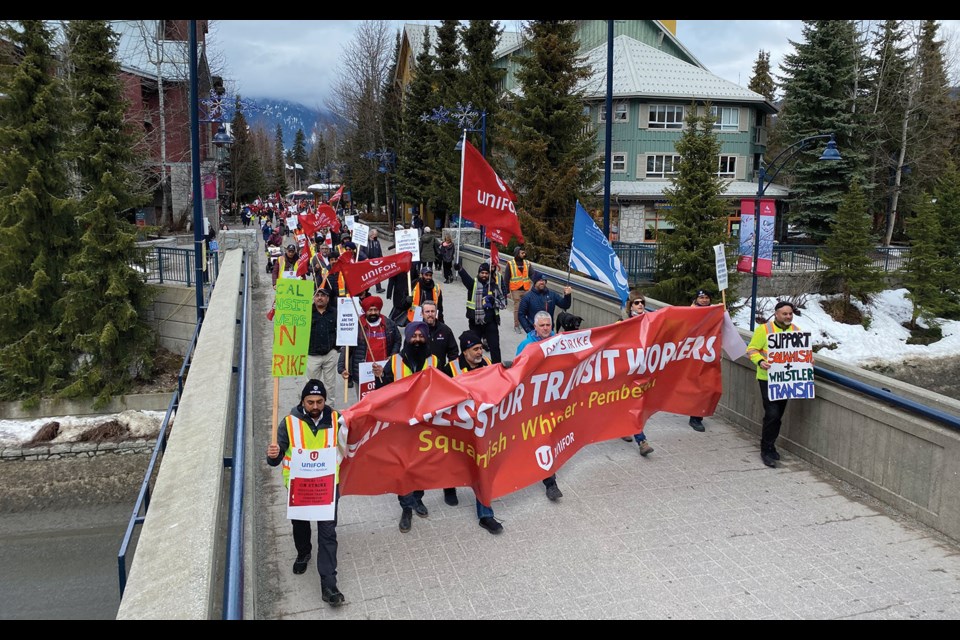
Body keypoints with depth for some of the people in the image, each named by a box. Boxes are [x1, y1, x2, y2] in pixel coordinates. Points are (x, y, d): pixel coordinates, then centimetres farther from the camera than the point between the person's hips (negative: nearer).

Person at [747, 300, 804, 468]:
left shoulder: (796, 330, 7)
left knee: (778, 415, 13)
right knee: (772, 414, -12)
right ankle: (766, 450, 0)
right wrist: (760, 361, -26)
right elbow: (751, 350, -8)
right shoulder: (764, 329, -9)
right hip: (768, 378, -6)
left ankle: (769, 446, 29)